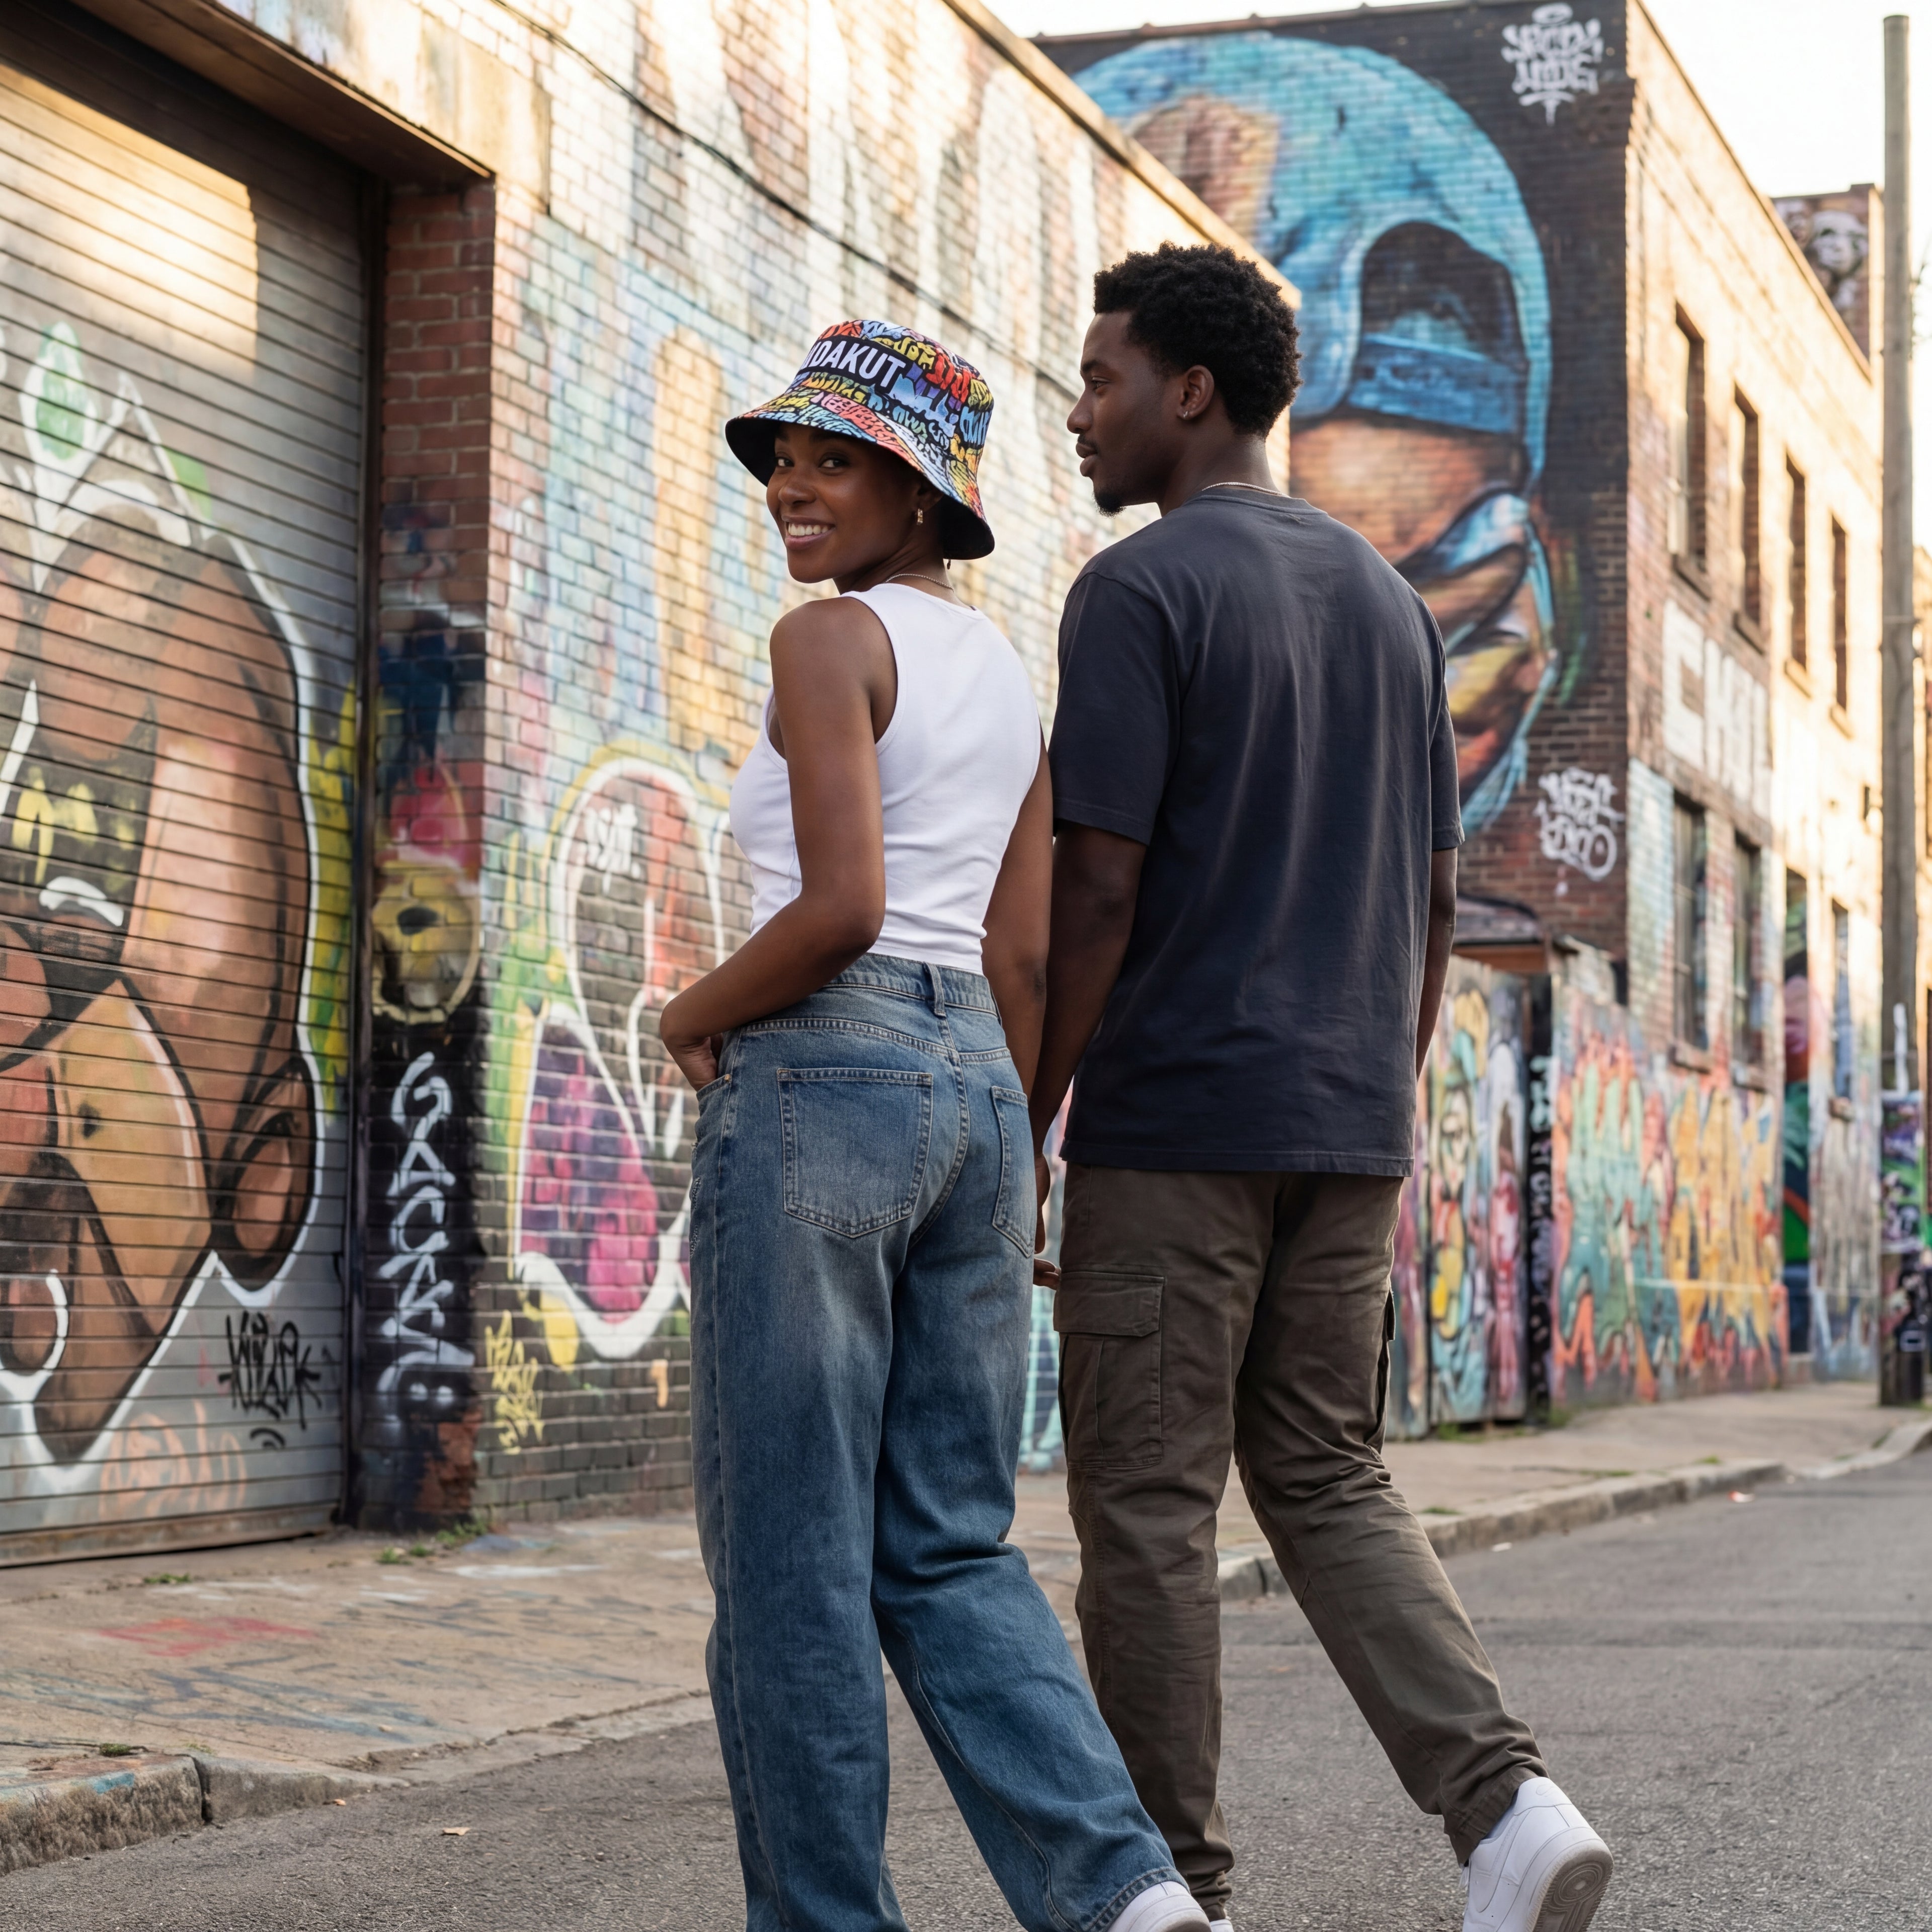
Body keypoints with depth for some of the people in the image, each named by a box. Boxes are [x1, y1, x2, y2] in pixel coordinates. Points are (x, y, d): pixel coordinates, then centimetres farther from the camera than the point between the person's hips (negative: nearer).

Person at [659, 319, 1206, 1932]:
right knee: (950, 1555, 10)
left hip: (812, 1087, -8)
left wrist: (693, 1016, -2)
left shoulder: (829, 642, -6)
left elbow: (841, 909, -18)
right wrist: (1021, 1178, 17)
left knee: (790, 1556, 1)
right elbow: (1025, 954, 14)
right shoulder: (1011, 676, 17)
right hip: (976, 1098, 8)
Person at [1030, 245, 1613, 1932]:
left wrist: (1020, 1125, -9)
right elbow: (1433, 894, 15)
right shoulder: (1389, 600, 14)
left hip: (1170, 1121, -7)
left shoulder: (1139, 592, -9)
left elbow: (1098, 885, -15)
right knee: (1328, 1482, 13)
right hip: (1348, 1126, 7)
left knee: (1147, 1506, 2)